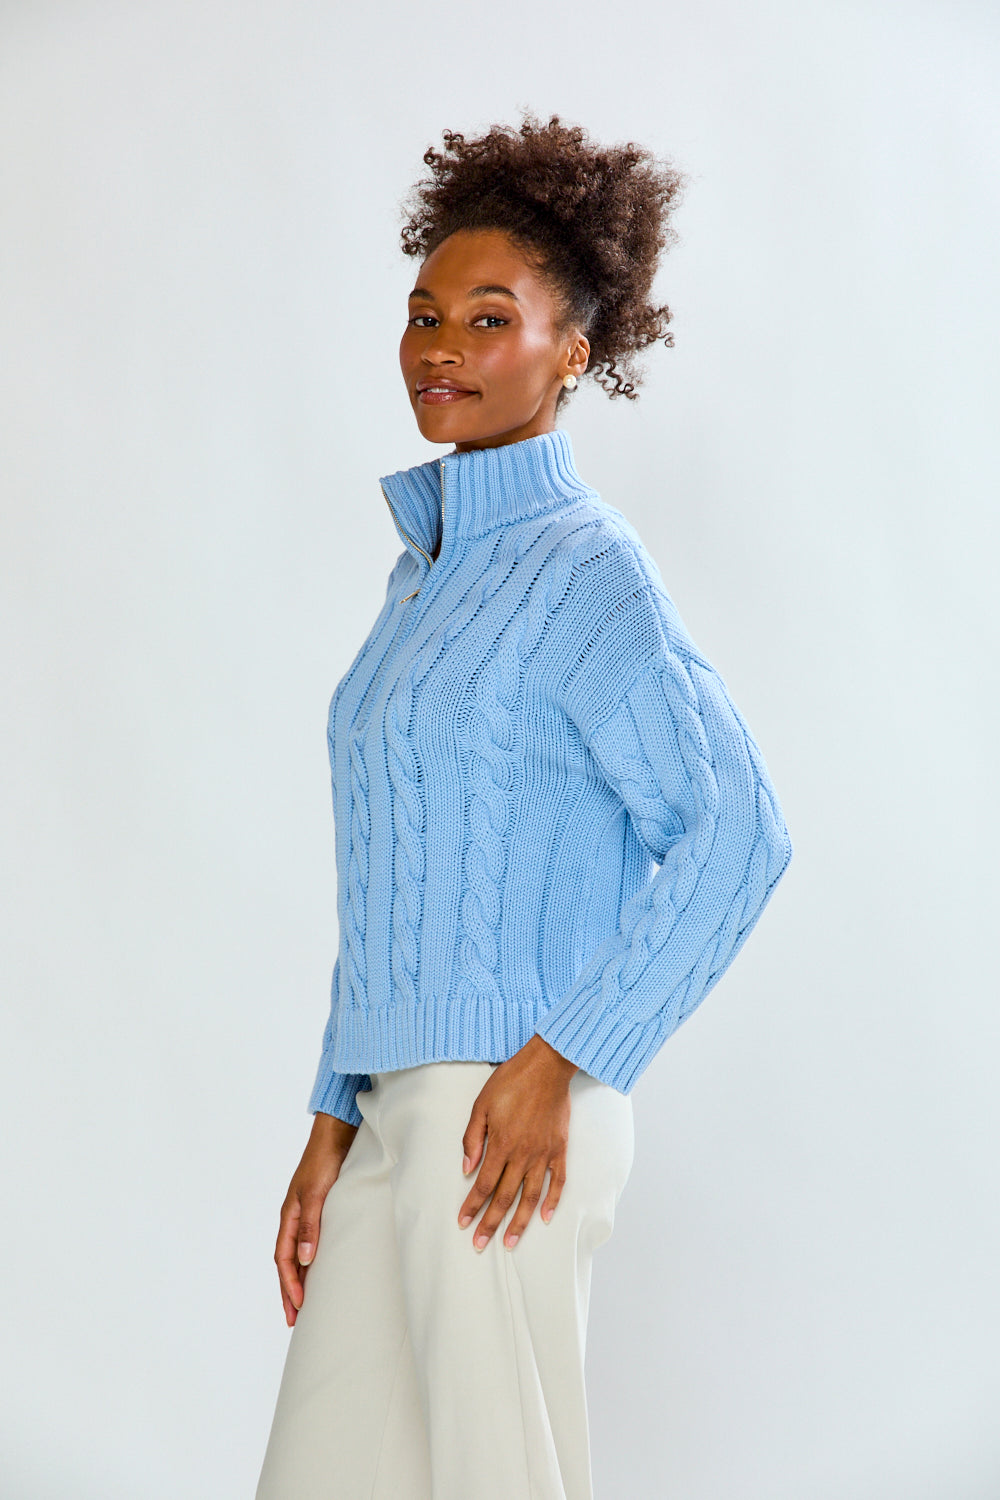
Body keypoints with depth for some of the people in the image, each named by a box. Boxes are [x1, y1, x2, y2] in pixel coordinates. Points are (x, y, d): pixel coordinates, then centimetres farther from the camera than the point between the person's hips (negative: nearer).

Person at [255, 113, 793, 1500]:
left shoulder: (582, 566, -10)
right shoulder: (432, 568, 16)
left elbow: (737, 835, -19)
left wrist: (558, 1060, -19)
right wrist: (337, 1118, 16)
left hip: (508, 1120, -8)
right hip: (403, 1109, 8)